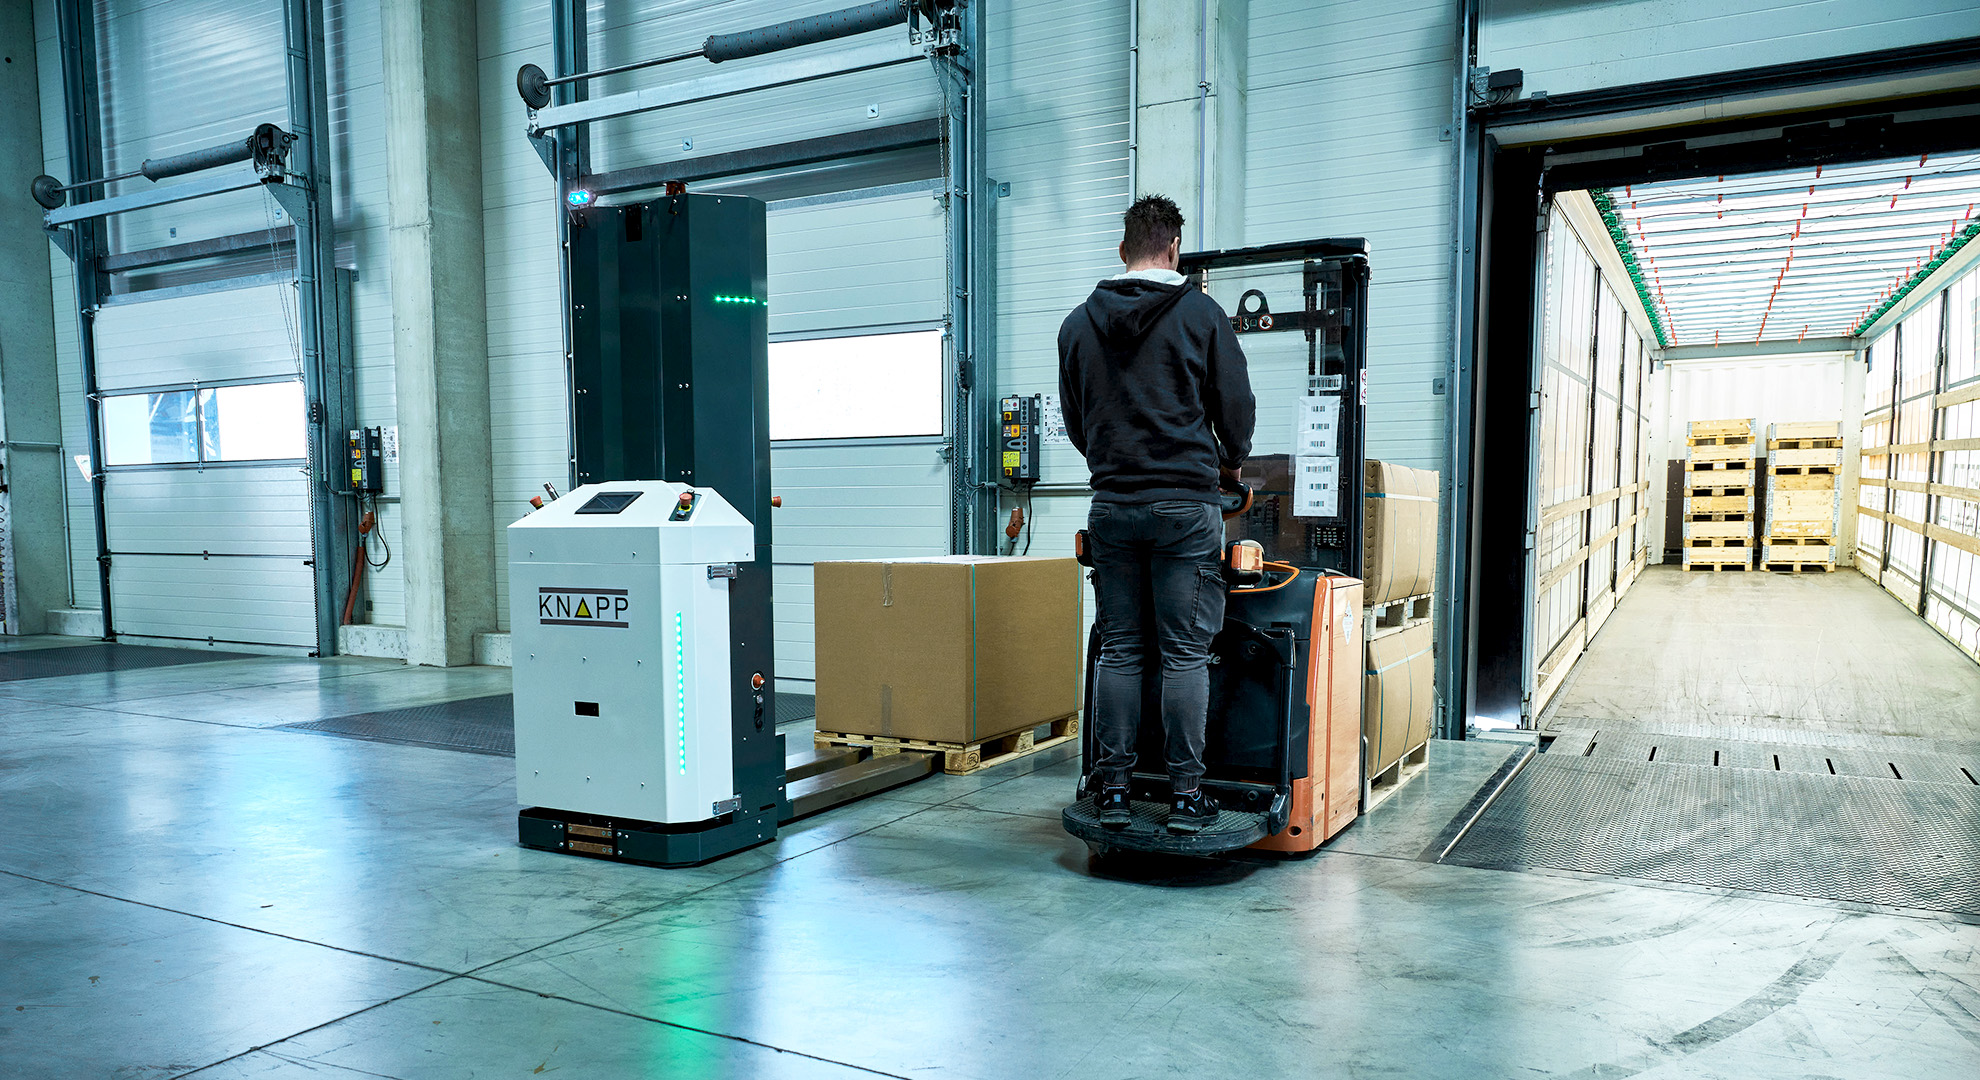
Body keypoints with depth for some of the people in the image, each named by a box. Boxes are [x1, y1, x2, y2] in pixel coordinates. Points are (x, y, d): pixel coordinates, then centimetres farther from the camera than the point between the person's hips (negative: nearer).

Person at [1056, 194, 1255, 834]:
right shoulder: (1201, 313, -2)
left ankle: (1112, 789, 11)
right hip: (1186, 504, -3)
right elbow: (1236, 406, 4)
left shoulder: (1078, 323, 8)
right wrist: (1230, 461, 23)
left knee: (1119, 650, 8)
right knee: (1185, 654, 1)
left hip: (1112, 504, 3)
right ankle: (1187, 794, 5)